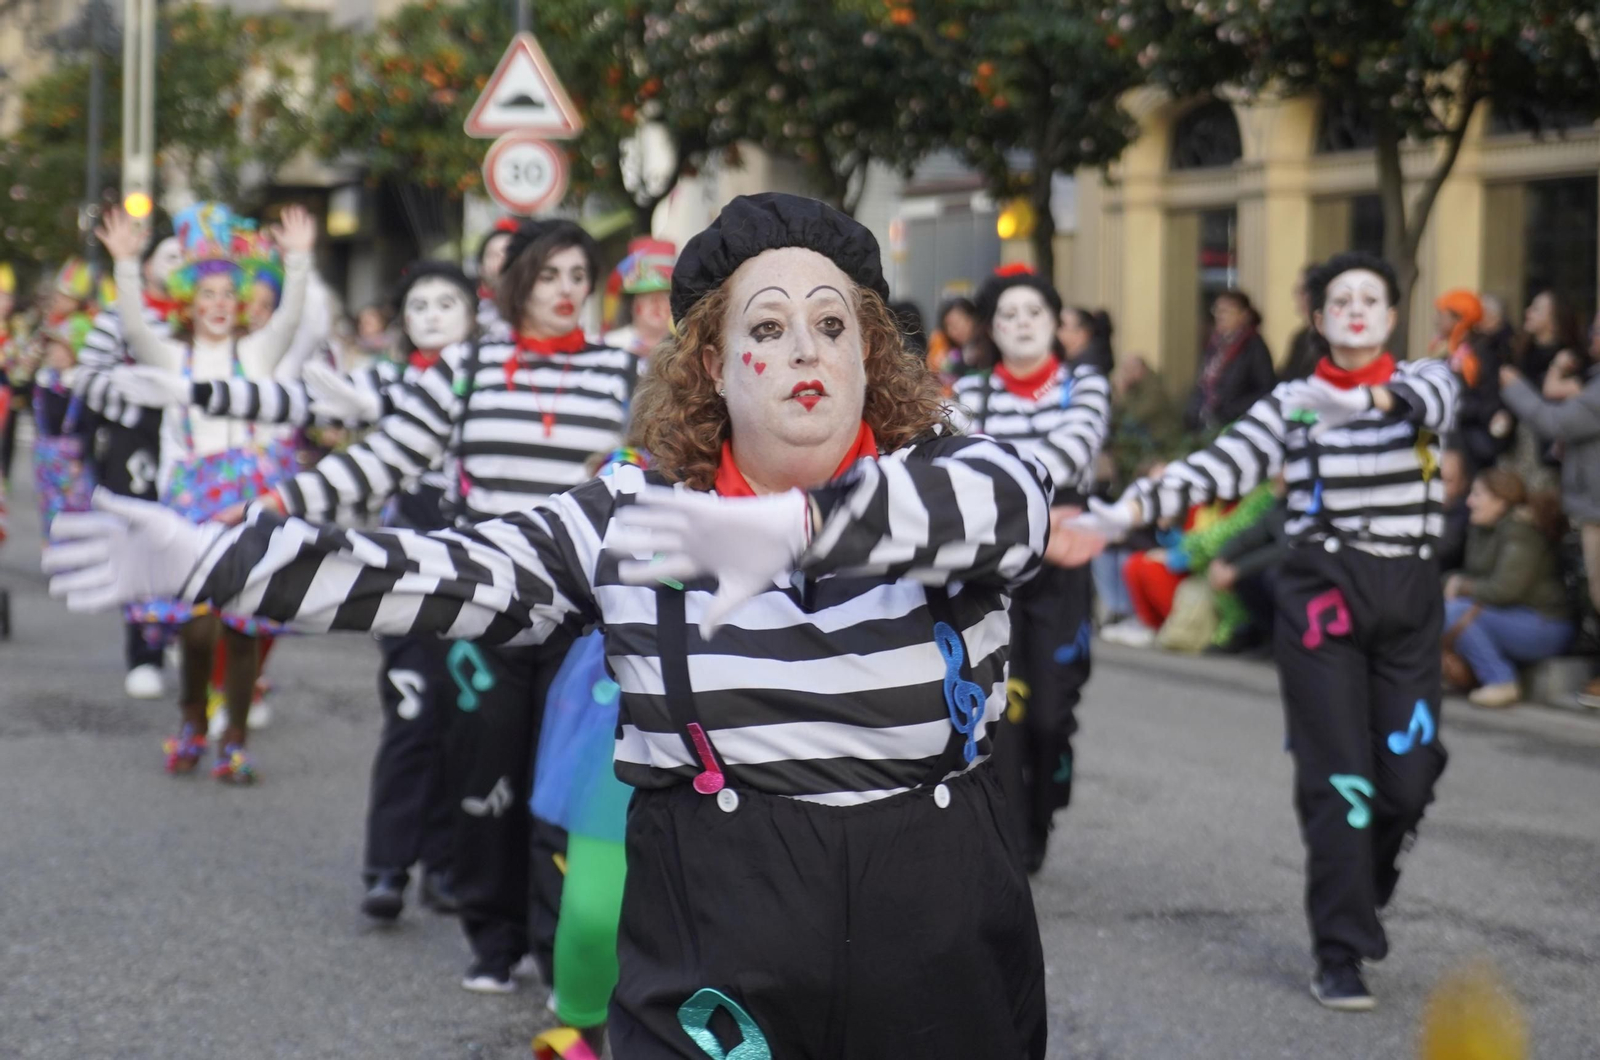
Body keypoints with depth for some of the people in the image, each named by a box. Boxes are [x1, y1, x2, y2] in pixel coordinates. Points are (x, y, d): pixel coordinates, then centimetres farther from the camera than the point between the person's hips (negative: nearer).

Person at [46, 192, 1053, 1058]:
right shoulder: (630, 523, 4)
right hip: (715, 965, 0)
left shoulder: (959, 480, -2)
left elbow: (1007, 496, -25)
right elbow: (444, 576, 0)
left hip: (941, 950, 0)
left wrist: (796, 524, -42)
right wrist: (206, 559, -7)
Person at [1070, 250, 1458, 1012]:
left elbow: (1432, 401, -19)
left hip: (1408, 595, 2)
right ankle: (1340, 954, -2)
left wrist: (1368, 398, -41)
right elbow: (1219, 467, -7)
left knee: (1406, 778, 0)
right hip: (1321, 593, -1)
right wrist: (1128, 512, -20)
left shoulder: (1424, 378, 6)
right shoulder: (1291, 403, 4)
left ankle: (1359, 890, 30)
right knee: (1336, 775, -6)